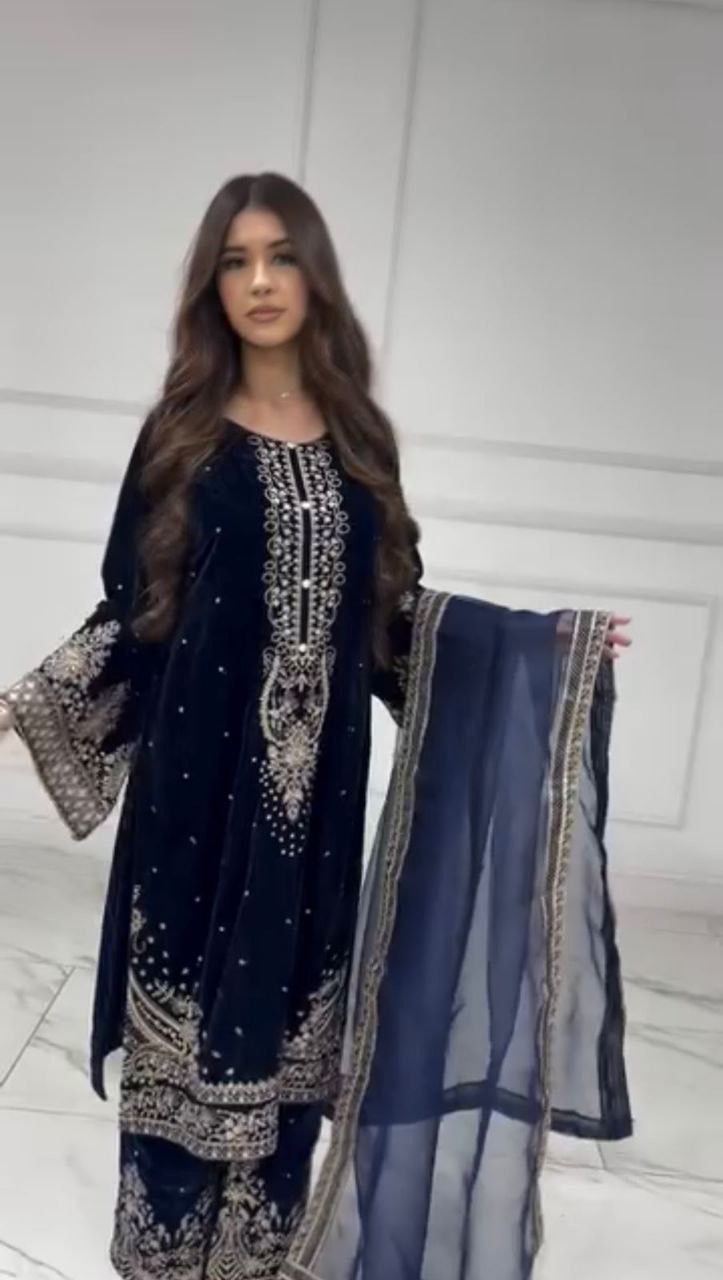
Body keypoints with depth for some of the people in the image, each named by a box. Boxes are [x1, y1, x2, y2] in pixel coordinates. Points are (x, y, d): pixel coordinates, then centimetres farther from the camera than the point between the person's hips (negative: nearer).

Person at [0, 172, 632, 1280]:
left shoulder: (356, 438, 6)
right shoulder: (182, 431, 1)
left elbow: (395, 611, 8)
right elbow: (131, 612, 0)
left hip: (315, 786, 2)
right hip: (198, 779, -2)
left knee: (282, 1024, 11)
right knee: (184, 1028, 7)